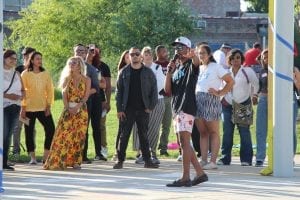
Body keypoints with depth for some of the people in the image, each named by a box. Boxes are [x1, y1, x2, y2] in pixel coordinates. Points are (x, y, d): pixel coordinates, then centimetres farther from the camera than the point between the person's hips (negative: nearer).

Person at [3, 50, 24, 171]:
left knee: (9, 135, 4)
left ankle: (4, 162, 6)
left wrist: (20, 96, -5)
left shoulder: (17, 74, 16)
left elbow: (23, 90, 17)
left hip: (15, 107, 5)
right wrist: (7, 96, -20)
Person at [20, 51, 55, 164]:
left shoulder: (46, 74, 7)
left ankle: (46, 156, 2)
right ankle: (32, 157, 8)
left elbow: (50, 90, 7)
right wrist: (23, 107, -9)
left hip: (43, 107, 2)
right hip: (29, 108, -2)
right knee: (29, 132, 0)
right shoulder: (25, 74, -1)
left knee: (51, 129, -7)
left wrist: (48, 105, -2)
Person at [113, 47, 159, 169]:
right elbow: (119, 91, 2)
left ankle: (147, 160, 9)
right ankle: (120, 160, 4)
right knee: (124, 135, 0)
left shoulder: (148, 72, 4)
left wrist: (151, 106, -5)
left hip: (143, 110, 0)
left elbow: (154, 90, 4)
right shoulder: (124, 72, 4)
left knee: (144, 135, 5)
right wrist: (119, 109, -5)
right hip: (127, 110, 0)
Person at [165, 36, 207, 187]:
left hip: (186, 107, -9)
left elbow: (197, 62, -29)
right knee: (184, 144, 11)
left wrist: (193, 56, -52)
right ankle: (200, 173, 16)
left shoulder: (190, 65, -2)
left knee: (184, 141, -14)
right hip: (177, 109, 9)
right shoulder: (176, 68, 21)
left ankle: (185, 177, -16)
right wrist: (169, 71, 0)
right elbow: (167, 90, 13)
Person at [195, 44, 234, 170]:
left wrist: (220, 93, -8)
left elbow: (230, 81, -5)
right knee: (202, 132, 6)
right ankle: (203, 160, 6)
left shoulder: (216, 67, -2)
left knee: (213, 132, -3)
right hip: (198, 101, 7)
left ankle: (213, 161, -6)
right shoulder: (199, 68, 17)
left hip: (211, 101, -7)